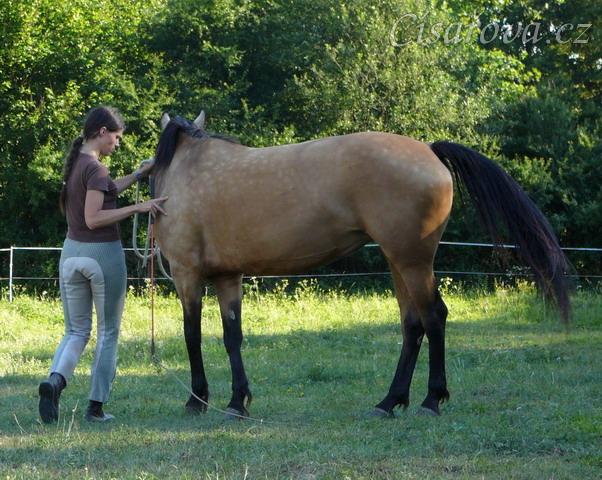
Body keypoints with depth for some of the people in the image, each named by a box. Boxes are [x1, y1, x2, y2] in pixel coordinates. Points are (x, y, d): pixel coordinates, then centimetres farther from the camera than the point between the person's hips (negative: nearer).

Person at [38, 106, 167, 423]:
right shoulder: (95, 168, -17)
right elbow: (93, 218, -23)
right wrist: (138, 208, -21)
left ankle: (56, 379, -17)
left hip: (72, 252, 7)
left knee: (76, 331, 12)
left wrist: (138, 175, 29)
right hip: (104, 254, -7)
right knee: (107, 332, 8)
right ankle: (96, 406, 8)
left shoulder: (74, 163, 8)